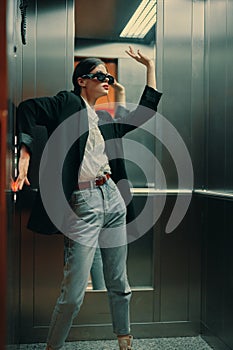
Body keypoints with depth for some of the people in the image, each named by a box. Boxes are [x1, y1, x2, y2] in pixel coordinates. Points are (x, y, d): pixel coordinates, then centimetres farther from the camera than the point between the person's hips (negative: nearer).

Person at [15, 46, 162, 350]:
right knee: (74, 293, -4)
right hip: (83, 204, -6)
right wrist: (25, 154, -22)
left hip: (113, 199, 7)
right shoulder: (67, 103, 2)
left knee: (119, 284, 15)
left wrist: (150, 66, 28)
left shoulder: (104, 119, 20)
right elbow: (27, 109, -11)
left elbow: (144, 112, 25)